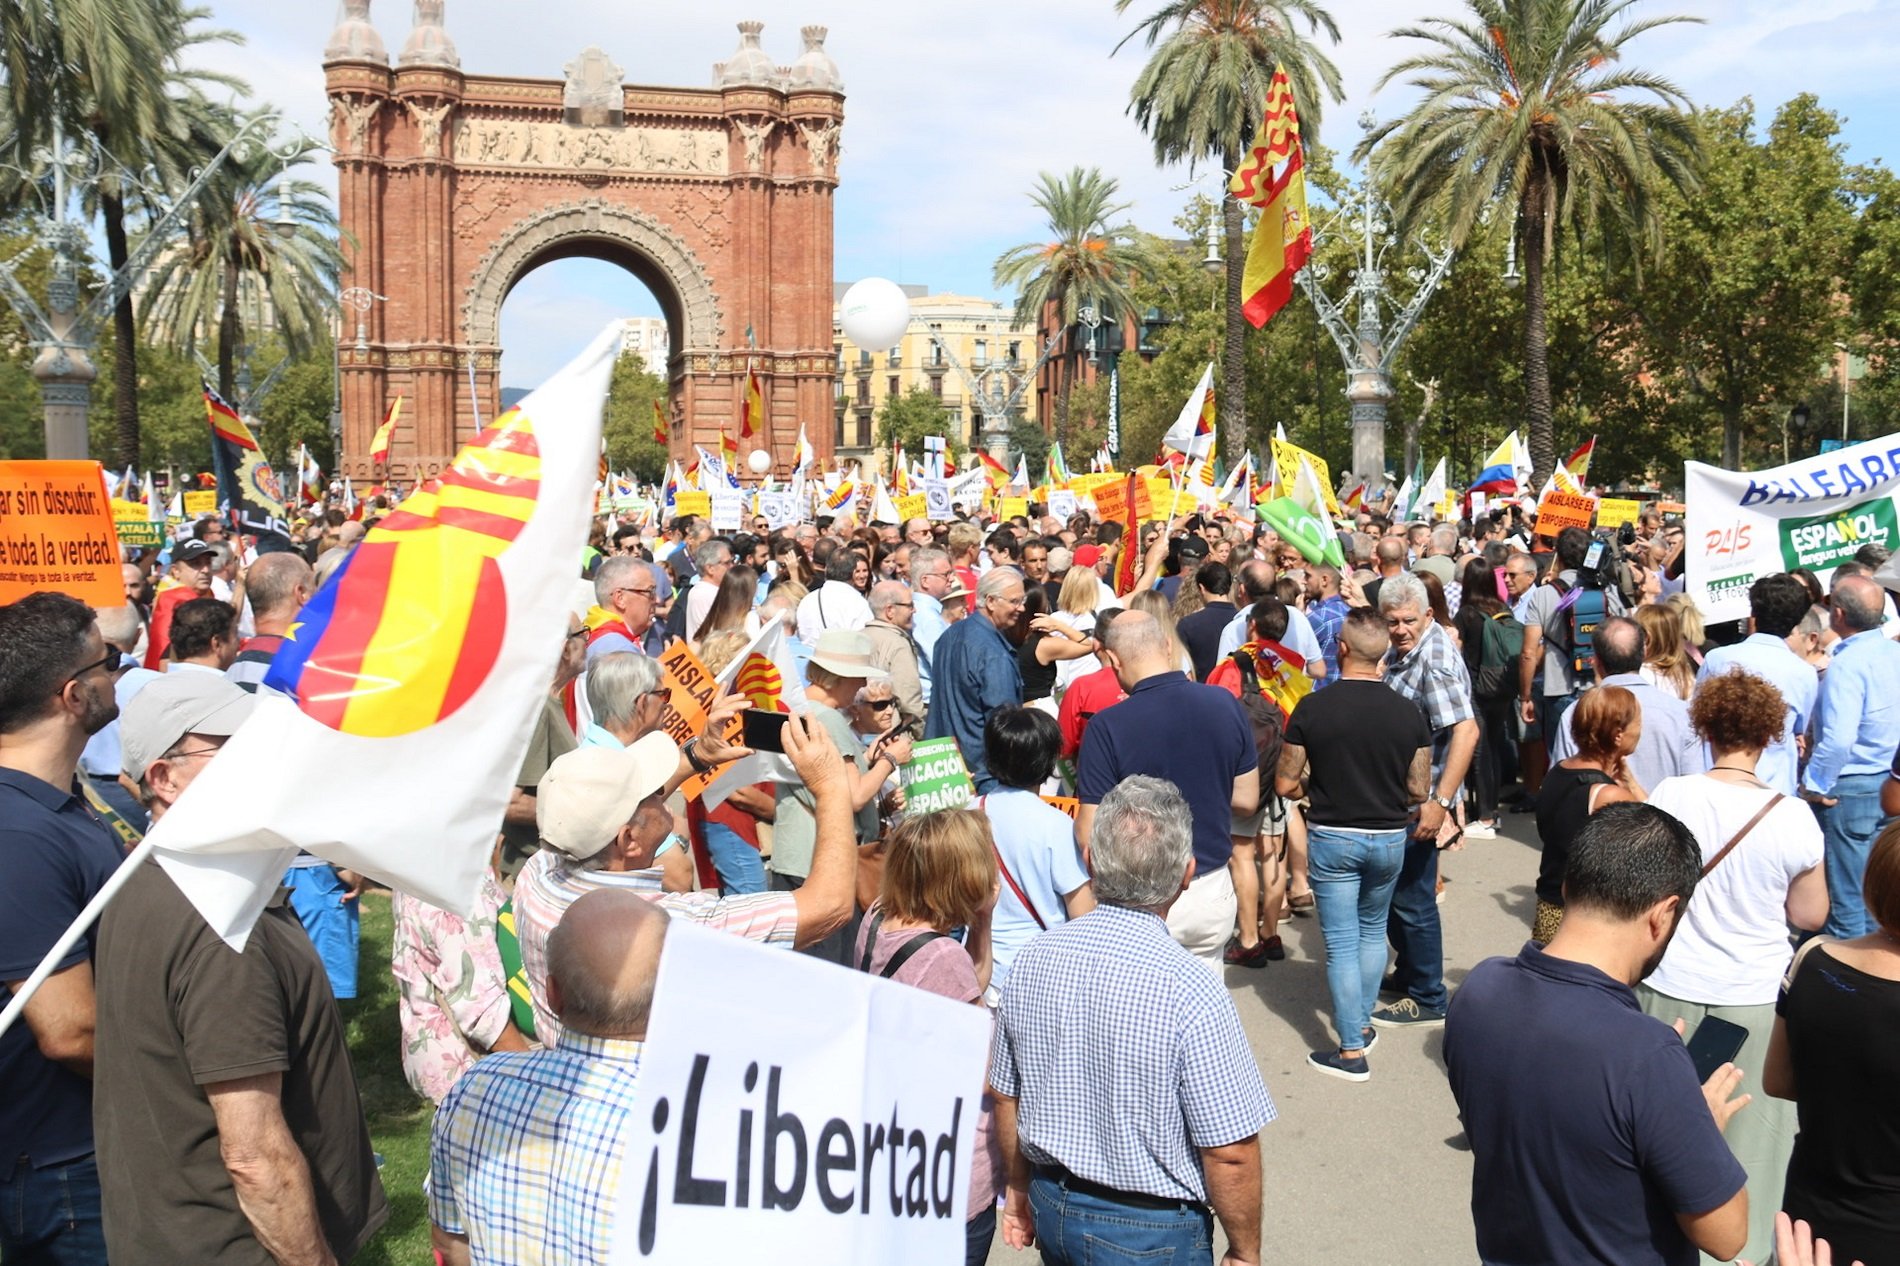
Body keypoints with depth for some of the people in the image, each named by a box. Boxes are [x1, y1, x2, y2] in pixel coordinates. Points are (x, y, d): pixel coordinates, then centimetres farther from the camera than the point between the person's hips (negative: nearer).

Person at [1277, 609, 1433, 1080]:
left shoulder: (1312, 708, -14)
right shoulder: (1409, 714, -7)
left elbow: (1286, 784, -8)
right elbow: (1418, 790, -2)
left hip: (1332, 837, -3)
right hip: (1389, 838, 3)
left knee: (1342, 943, 4)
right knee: (1373, 930, 24)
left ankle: (1352, 1050, 8)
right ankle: (1363, 1022, 33)